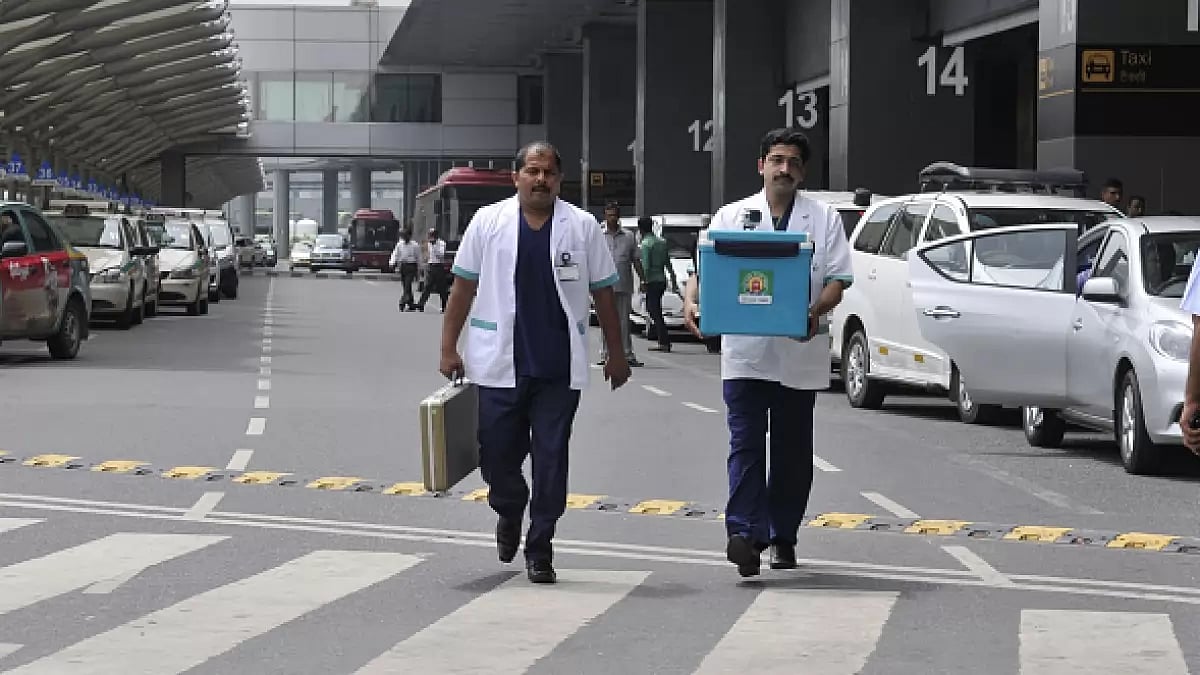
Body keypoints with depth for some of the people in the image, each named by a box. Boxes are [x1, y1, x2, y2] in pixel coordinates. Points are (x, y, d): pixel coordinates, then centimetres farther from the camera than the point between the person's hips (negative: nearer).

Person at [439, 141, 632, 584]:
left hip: (559, 366, 0)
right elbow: (463, 286, 6)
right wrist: (449, 348, 2)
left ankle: (540, 549, 10)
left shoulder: (582, 227, 5)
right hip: (500, 364, 0)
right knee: (497, 453, 3)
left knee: (551, 458, 1)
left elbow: (603, 294, 9)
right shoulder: (488, 222, 4)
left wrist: (616, 355, 9)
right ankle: (509, 513, 34)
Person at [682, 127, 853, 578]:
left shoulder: (824, 218, 9)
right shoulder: (731, 216, 9)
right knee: (746, 444, -12)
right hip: (745, 351, -1)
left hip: (799, 353, 1)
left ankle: (783, 536, 20)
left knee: (792, 451, 9)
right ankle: (745, 532, -20)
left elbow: (838, 278, 2)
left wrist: (816, 311, -19)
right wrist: (691, 301, -17)